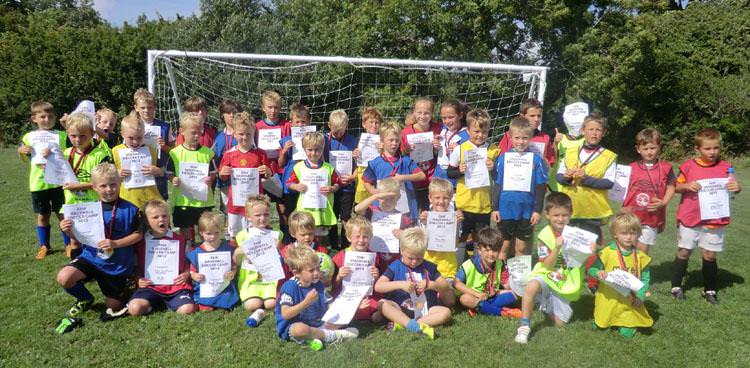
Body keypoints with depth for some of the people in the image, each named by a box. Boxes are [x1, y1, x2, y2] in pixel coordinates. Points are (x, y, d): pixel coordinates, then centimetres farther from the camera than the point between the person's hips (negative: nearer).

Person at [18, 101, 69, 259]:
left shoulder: (62, 135, 3)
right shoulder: (29, 137, 6)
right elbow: (24, 159, 14)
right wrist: (21, 151, -6)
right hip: (38, 183, 2)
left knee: (62, 214, 6)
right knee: (42, 216, 12)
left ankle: (69, 244, 18)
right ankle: (44, 246, 26)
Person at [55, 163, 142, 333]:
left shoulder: (129, 209, -13)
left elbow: (138, 235, -10)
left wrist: (115, 244, -22)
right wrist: (69, 231, -17)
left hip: (118, 265, -2)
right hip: (91, 257, 2)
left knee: (113, 308, 5)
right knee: (64, 277, -26)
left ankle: (124, 286, 40)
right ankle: (85, 299, 8)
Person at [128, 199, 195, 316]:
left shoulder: (179, 240, 8)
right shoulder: (141, 241, 7)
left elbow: (187, 262, 14)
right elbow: (137, 266, 16)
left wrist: (186, 275, -5)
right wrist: (139, 279, -2)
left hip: (176, 286, 0)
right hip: (151, 287, 0)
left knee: (188, 310, -23)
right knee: (135, 309, -26)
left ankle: (169, 303, 7)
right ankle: (150, 304, 6)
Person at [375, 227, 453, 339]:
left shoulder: (429, 267, 9)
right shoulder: (396, 266, 1)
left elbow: (446, 286, 7)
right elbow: (378, 286, -10)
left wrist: (431, 285, -13)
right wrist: (400, 284, -21)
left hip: (424, 310, 2)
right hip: (401, 309, -2)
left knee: (446, 312, -23)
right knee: (383, 304, -28)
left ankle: (403, 324, -32)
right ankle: (414, 326, -43)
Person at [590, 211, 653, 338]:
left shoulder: (640, 256, -3)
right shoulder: (607, 252, -9)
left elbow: (645, 279, 3)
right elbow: (592, 269, -2)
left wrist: (640, 295, -8)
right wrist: (598, 273, -24)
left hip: (630, 301, 1)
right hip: (609, 299, 0)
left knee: (627, 332, -5)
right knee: (599, 326, 7)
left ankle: (628, 324, 23)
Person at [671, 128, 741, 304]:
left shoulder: (725, 167, 0)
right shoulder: (688, 166, -3)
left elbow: (733, 185, 0)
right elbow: (676, 186, 3)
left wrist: (737, 187, -22)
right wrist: (687, 186, -17)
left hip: (715, 221, 1)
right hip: (689, 219, -1)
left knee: (710, 255, 8)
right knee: (683, 252, 8)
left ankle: (710, 290, 23)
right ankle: (676, 286, 21)